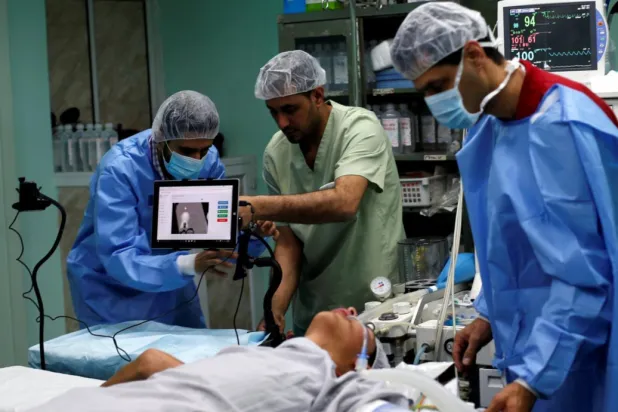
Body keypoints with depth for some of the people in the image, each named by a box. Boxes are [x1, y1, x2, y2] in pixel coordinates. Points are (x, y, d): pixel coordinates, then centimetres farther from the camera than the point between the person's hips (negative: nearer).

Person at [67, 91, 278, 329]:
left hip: (169, 283, 5)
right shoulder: (119, 170, -29)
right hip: (111, 288, -4)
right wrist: (189, 265, -49)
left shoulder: (208, 161, -14)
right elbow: (118, 259, -36)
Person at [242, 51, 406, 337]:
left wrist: (257, 207, -39)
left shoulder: (360, 128, -16)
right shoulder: (275, 153, -2)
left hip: (376, 303, -4)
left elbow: (344, 203, -33)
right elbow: (289, 240, -1)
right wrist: (276, 307, -16)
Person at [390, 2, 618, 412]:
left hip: (570, 356, -8)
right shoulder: (490, 124, 4)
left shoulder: (562, 127, -23)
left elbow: (583, 273, -24)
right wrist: (491, 314, 11)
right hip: (532, 346, 8)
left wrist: (533, 379, -25)